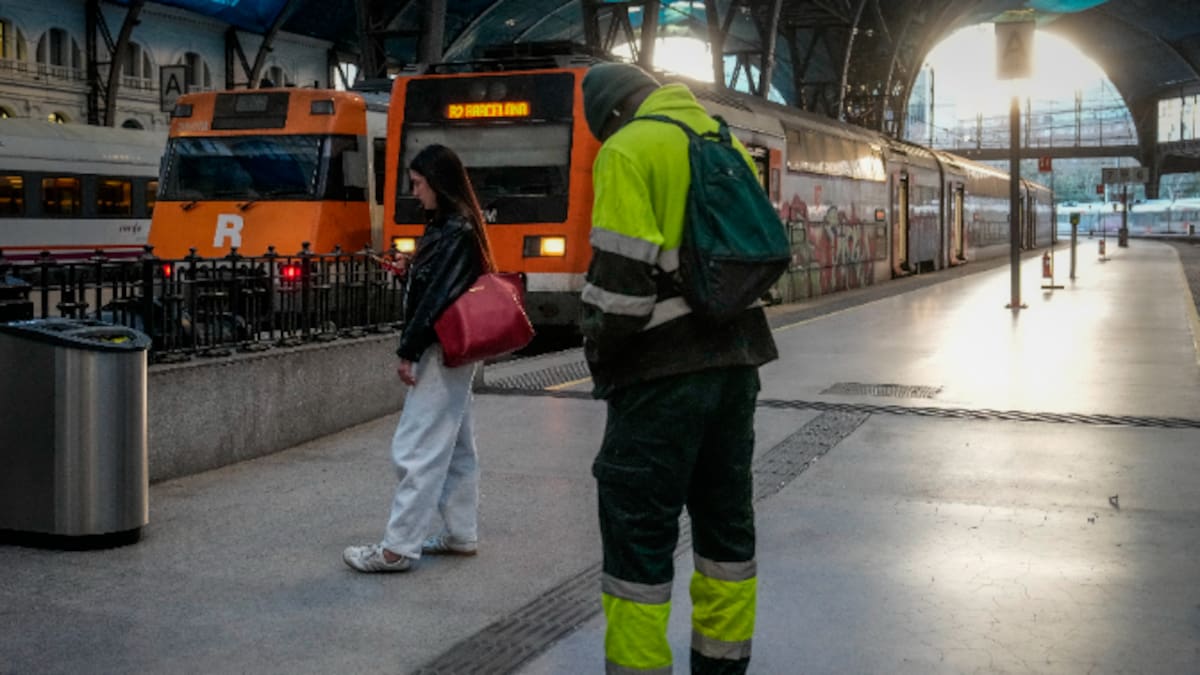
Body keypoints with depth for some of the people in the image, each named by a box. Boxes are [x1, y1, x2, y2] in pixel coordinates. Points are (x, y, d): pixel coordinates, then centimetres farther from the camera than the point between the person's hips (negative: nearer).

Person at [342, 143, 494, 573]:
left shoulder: (456, 231, -16)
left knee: (416, 449, -9)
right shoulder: (450, 225, 13)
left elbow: (440, 295, -21)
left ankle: (398, 548, -7)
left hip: (442, 351, -11)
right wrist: (408, 271, 6)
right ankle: (461, 534, 22)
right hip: (453, 349, 11)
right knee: (455, 445, 14)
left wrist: (408, 352, -19)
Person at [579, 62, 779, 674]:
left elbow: (620, 274, -17)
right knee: (726, 521, 15)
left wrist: (599, 355, -4)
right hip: (736, 359, 8)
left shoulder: (628, 151, -9)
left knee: (638, 533, -1)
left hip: (662, 370, -8)